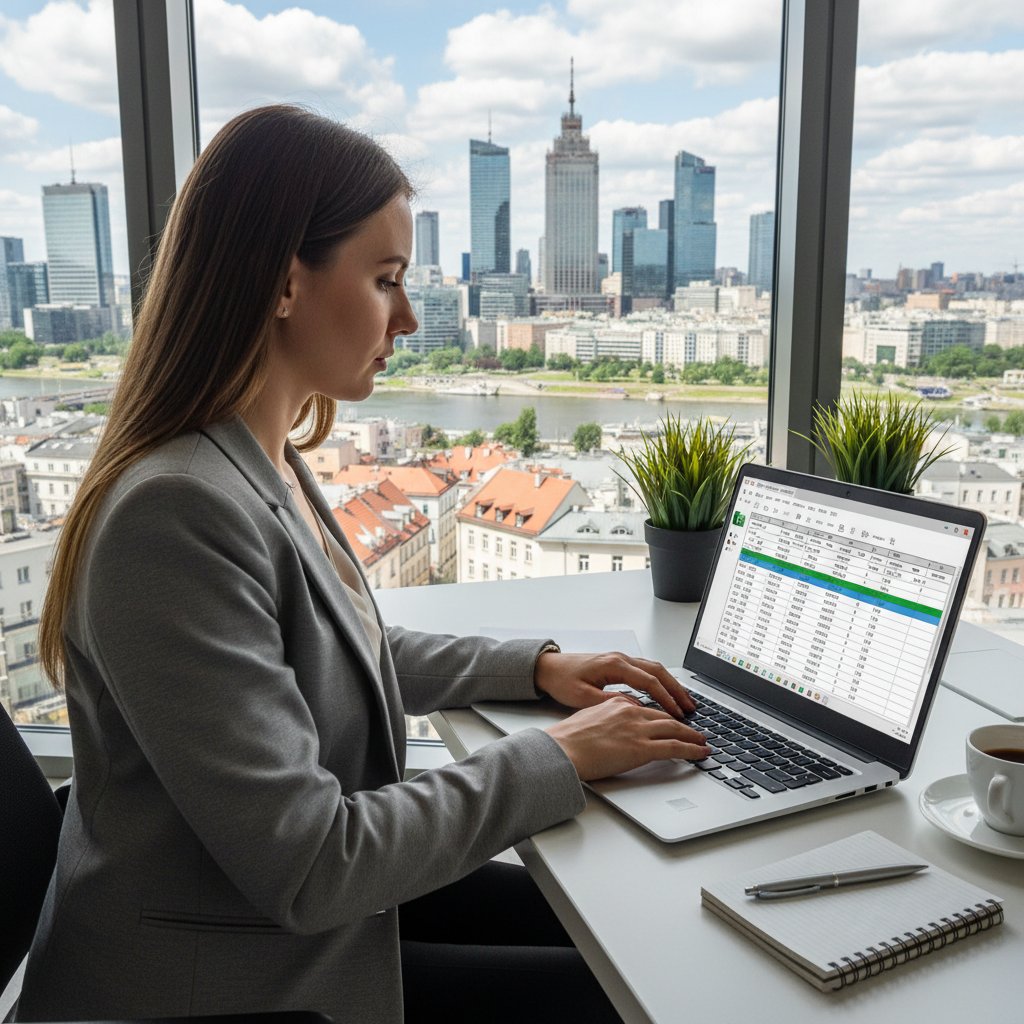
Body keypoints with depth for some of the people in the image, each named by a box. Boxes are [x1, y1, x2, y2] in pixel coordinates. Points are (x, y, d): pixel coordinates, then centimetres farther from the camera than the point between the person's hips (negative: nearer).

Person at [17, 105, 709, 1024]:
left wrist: (538, 666, 4)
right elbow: (305, 866, -28)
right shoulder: (179, 515, -31)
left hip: (316, 908, 8)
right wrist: (556, 760, -19)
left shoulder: (270, 466, -1)